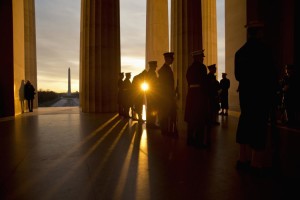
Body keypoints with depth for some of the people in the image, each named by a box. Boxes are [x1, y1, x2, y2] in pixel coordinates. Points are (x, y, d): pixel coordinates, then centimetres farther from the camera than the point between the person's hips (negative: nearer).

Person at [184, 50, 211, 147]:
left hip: (191, 93, 7)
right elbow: (205, 82, -11)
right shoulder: (201, 66, -9)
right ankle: (200, 140, 6)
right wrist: (206, 94, -2)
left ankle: (191, 139, 21)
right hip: (200, 94, -7)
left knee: (191, 117, 12)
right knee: (201, 117, 0)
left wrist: (192, 89, 15)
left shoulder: (190, 68, 12)